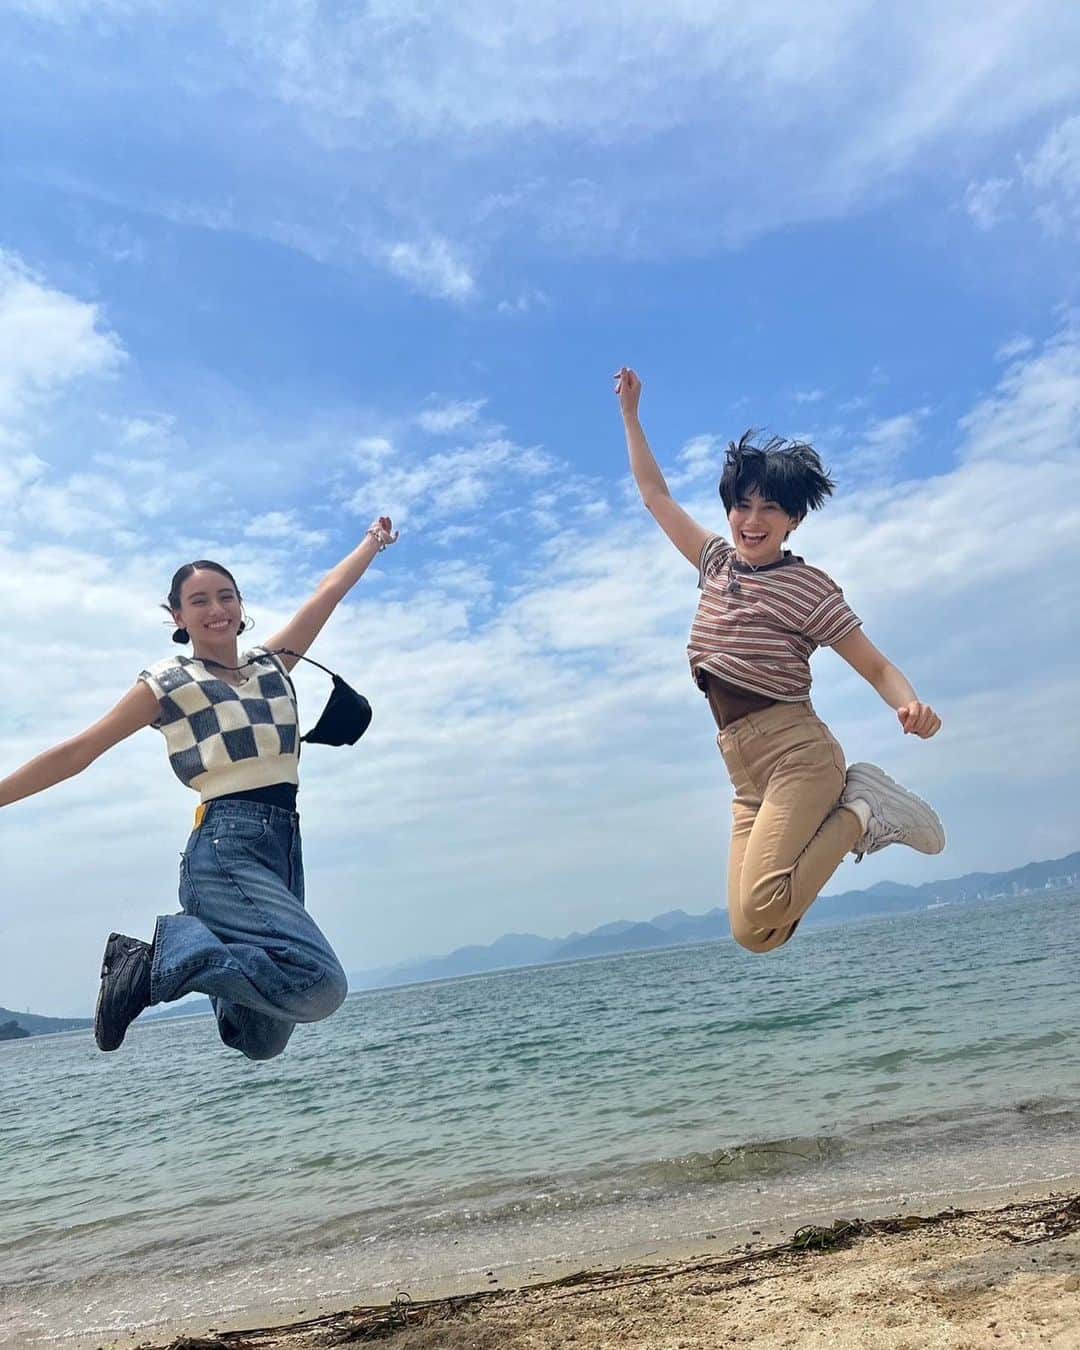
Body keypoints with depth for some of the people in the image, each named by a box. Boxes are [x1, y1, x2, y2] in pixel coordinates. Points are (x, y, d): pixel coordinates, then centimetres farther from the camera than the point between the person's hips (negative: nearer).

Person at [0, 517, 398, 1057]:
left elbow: (329, 589, 28)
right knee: (321, 984, -27)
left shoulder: (272, 664, 18)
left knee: (261, 1040, 6)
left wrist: (375, 540, 39)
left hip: (283, 847, 6)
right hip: (226, 848, -6)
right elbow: (76, 753, 8)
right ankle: (162, 954, -11)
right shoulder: (168, 682, 6)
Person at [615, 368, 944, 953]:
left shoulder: (807, 585, -3)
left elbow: (877, 667, -3)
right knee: (753, 934, -6)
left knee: (758, 914, -27)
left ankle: (859, 815, -5)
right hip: (747, 775, 6)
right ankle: (844, 808, 10)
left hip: (796, 754, -6)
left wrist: (912, 706, -26)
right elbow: (656, 496, 25)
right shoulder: (718, 563, 14)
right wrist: (631, 412, 28)